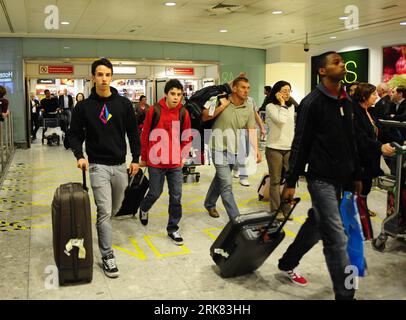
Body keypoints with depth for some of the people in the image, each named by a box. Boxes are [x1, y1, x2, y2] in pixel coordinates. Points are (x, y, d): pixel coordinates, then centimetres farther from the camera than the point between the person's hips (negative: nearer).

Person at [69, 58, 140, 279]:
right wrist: (79, 156, -12)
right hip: (98, 165, -3)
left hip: (120, 165, 3)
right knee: (104, 211, -8)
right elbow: (75, 134, 4)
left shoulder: (123, 104, 2)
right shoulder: (84, 106, -2)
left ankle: (102, 230, 47)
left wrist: (135, 158, 3)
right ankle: (107, 256, 1)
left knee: (115, 208, 17)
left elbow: (133, 133, 7)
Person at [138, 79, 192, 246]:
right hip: (156, 162, -2)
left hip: (176, 163, 3)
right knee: (155, 193, 10)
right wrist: (143, 157, 4)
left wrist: (183, 156, 5)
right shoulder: (154, 110, -8)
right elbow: (145, 135, -1)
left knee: (176, 196, 5)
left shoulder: (183, 113, 0)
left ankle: (173, 228, 20)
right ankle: (144, 208, 44)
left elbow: (187, 137, 10)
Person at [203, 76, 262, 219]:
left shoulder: (249, 109, 0)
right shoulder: (221, 101, -7)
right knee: (227, 184, -9)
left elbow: (251, 131, -8)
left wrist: (256, 150, -22)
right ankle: (236, 219, -5)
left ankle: (209, 203, 44)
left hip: (235, 150, 4)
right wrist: (221, 106, -17)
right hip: (219, 148, -4)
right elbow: (204, 117, -6)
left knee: (220, 178, 21)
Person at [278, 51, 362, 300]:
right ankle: (345, 293, 4)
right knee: (337, 239, -6)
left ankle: (287, 264, 37)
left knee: (316, 226, 18)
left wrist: (356, 174, 18)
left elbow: (351, 141, 18)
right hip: (321, 178, -8)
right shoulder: (312, 102, -11)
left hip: (341, 178, 8)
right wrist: (291, 182, -11)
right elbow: (300, 145, -12)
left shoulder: (346, 102, 12)